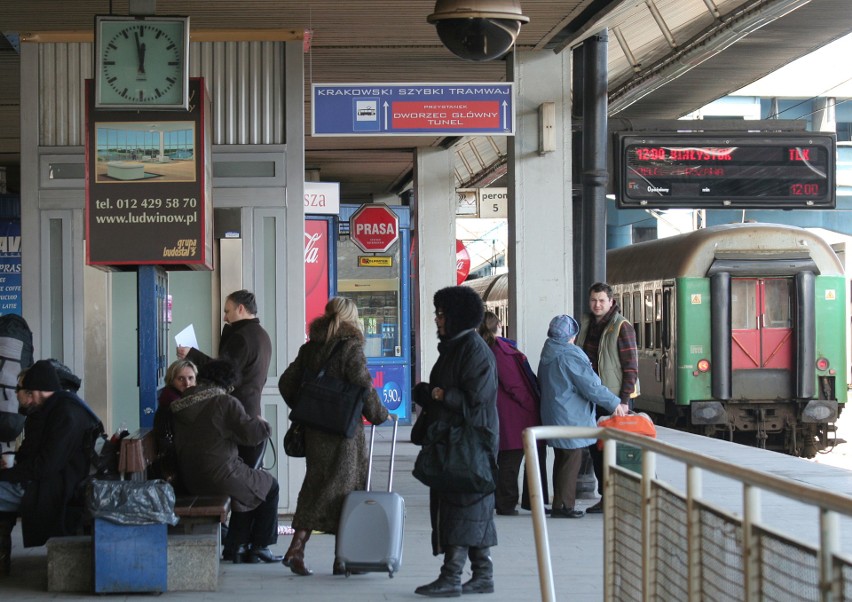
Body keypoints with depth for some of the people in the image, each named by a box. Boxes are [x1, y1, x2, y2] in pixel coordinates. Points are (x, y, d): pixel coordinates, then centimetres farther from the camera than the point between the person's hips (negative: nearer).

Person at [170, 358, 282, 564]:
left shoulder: (181, 403, 7)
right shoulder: (226, 403, -16)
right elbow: (252, 434, -16)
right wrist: (261, 423, 6)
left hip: (189, 479, 8)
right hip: (219, 476, -8)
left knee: (247, 484, 30)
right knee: (270, 486, 16)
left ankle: (235, 545, 28)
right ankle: (260, 547, 18)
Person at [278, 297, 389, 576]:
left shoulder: (309, 348, 9)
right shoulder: (351, 349, -10)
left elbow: (286, 382, 10)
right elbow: (364, 388, -13)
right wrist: (380, 415, 3)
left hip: (314, 429, 6)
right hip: (344, 432, -6)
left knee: (316, 486, 13)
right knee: (345, 489, 3)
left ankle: (297, 548, 3)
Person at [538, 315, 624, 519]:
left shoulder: (547, 356, 10)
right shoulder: (569, 356, -18)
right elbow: (590, 386, -18)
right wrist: (614, 403, -9)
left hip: (553, 415, 9)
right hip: (570, 416, -9)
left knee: (562, 459, 16)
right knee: (571, 460, -3)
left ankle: (559, 504, 20)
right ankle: (563, 506, -1)